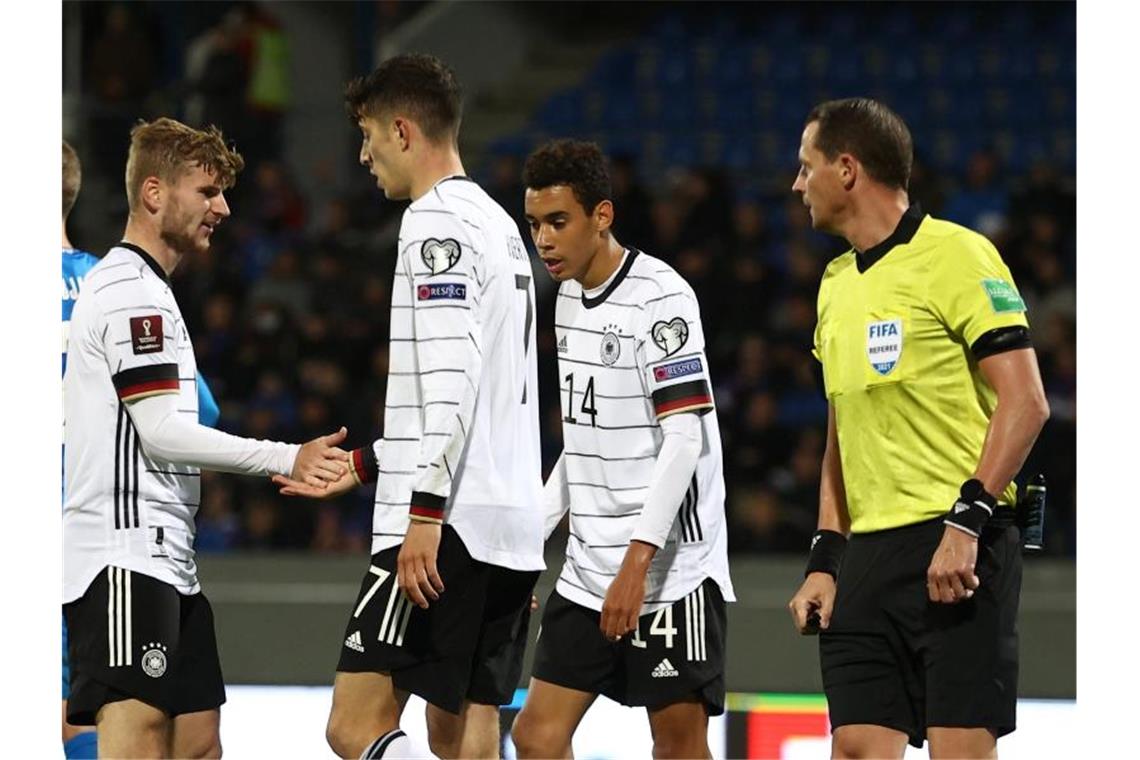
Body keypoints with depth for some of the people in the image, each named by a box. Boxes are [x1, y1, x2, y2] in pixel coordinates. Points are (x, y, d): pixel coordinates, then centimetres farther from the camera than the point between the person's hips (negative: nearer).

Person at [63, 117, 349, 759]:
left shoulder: (138, 287, 23)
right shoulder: (135, 291, -10)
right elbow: (162, 433, -16)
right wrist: (287, 460, -12)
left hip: (166, 561, 11)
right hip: (125, 555, -11)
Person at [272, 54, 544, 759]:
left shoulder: (437, 221, -9)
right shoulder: (498, 223, 21)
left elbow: (450, 377, -20)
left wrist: (425, 513, -23)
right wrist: (361, 467, 31)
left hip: (451, 528, -10)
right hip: (512, 525, 10)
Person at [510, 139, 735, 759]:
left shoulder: (660, 297, -13)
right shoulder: (569, 296, 13)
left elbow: (685, 437, -19)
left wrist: (636, 563, -25)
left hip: (670, 568, -8)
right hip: (586, 570, 8)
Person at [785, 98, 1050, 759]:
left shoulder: (955, 254, -6)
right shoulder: (837, 284, 18)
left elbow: (1025, 401, -12)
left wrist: (967, 521, -19)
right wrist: (824, 560, 17)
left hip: (961, 553, -8)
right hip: (869, 552, 8)